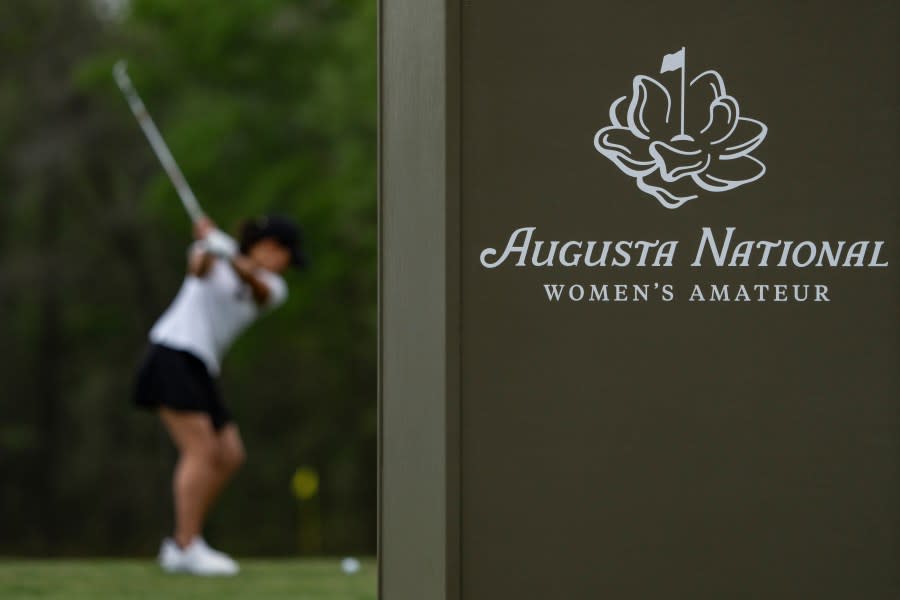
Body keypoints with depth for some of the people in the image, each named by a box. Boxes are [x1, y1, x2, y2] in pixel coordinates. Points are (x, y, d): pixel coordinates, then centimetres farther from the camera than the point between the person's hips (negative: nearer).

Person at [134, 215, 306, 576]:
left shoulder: (273, 288, 14)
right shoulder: (216, 256, 3)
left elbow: (259, 286, -10)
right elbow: (198, 270, -20)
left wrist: (237, 262, -32)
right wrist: (206, 251, -44)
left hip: (201, 369, 8)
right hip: (173, 353, -8)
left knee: (229, 457, 3)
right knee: (201, 450, -17)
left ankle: (178, 546, 8)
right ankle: (188, 549, -22)